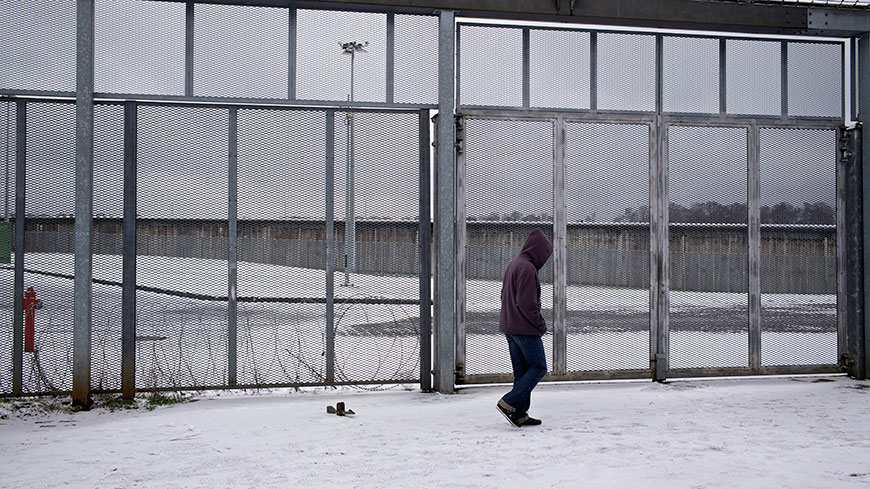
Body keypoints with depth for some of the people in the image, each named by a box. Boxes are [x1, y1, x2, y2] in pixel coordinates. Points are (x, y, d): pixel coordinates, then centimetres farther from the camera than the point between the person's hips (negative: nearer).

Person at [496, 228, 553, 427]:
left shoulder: (513, 265, 15)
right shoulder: (527, 269, -17)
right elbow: (526, 303, -23)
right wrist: (540, 324, -11)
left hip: (509, 327, 10)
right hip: (525, 329, -10)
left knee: (521, 371, 12)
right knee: (538, 368, -1)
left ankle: (520, 414, 13)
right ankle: (509, 403, -7)